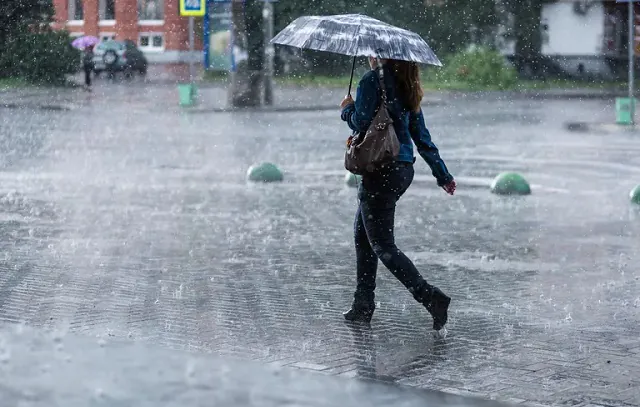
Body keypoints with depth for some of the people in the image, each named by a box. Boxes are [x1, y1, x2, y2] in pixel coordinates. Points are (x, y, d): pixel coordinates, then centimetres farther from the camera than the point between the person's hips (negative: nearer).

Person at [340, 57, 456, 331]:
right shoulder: (405, 86, 13)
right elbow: (421, 135, 17)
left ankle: (430, 297, -16)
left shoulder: (373, 80, -11)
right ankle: (363, 305, 20)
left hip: (381, 172, -9)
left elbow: (362, 123, -17)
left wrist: (347, 109, 5)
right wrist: (441, 172, 23)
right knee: (362, 234, 19)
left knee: (382, 246, -5)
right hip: (403, 169, 9)